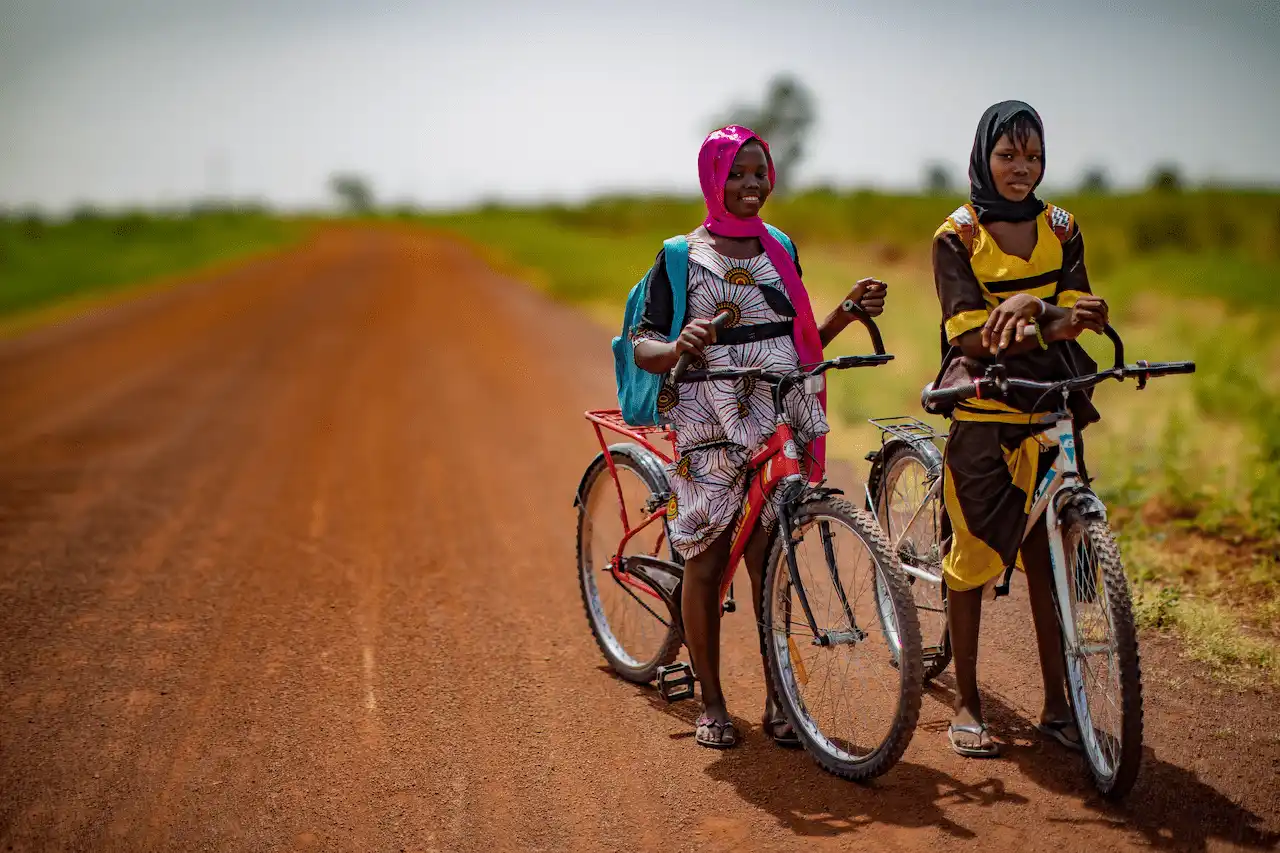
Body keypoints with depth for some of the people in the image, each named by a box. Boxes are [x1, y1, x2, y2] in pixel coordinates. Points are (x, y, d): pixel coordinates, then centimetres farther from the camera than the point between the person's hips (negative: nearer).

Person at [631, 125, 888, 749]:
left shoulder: (779, 250, 13)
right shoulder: (681, 258, 0)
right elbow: (642, 347, -6)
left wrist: (848, 312, 0)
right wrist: (680, 347, -28)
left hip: (779, 428, 3)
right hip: (708, 432, -3)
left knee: (771, 563, 2)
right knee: (705, 564, 2)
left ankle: (778, 700, 12)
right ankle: (711, 704, 15)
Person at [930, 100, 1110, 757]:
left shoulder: (1060, 229, 8)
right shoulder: (956, 236, -3)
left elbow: (1071, 314, -4)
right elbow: (970, 333, -12)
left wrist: (1033, 312, -28)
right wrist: (1041, 321, -30)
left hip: (1052, 408, 3)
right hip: (982, 411, -3)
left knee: (1050, 558, 4)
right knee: (973, 555, 0)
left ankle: (1057, 705, 14)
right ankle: (966, 705, 13)